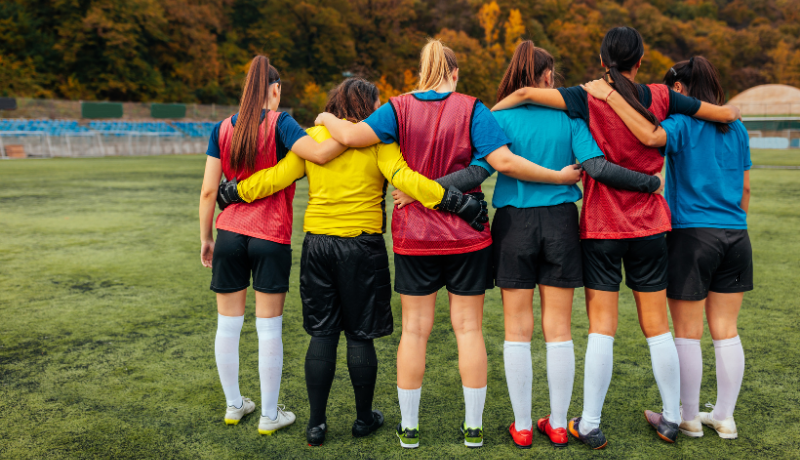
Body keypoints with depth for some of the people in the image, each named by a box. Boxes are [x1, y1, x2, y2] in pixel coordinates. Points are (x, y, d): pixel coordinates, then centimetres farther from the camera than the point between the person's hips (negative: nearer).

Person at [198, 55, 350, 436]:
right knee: (268, 327, 6)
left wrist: (205, 238, 12)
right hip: (270, 238, -3)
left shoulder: (222, 129, 4)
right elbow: (320, 153, -23)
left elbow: (208, 190, 3)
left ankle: (233, 405, 27)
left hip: (229, 234, 4)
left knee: (228, 323, 14)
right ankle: (269, 414, 15)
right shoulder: (278, 123, -7)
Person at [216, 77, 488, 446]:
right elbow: (402, 177, -19)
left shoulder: (312, 137, 5)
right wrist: (457, 202, -21)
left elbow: (277, 176, 3)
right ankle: (364, 418, 23)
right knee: (360, 335, 9)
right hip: (362, 246, -3)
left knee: (321, 334, 11)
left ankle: (316, 423, 16)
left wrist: (234, 191, 17)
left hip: (317, 245, 3)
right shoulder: (377, 139, -5)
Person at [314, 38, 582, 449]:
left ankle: (408, 427, 17)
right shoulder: (471, 110, -5)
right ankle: (473, 426, 18)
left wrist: (327, 119, 7)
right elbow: (503, 161, -17)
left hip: (414, 237, 1)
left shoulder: (400, 108, -2)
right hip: (466, 236, -1)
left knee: (414, 329, 9)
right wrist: (559, 176, -7)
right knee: (469, 328, 9)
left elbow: (352, 136, -14)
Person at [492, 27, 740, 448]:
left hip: (601, 227, -2)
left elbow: (527, 93, -19)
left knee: (601, 328, 2)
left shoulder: (590, 99, -8)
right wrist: (730, 110, 30)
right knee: (657, 326, 12)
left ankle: (589, 425, 6)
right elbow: (728, 114, 8)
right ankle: (671, 418, 24)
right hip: (649, 227, 3)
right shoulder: (659, 98, 0)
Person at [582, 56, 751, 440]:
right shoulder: (736, 129, 12)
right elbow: (745, 188, 15)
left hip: (692, 235, -6)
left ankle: (689, 419, 18)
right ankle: (725, 418, 23)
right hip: (735, 236, 6)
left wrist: (610, 96, -24)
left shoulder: (682, 124, -8)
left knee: (688, 333, 6)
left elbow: (652, 136, -31)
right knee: (726, 330, 13)